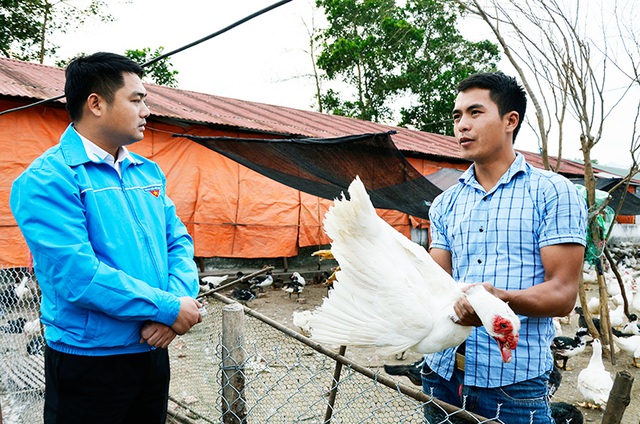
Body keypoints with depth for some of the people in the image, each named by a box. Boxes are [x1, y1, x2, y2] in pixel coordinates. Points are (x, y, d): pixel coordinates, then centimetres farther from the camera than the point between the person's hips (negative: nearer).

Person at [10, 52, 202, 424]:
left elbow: (178, 241, 8)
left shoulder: (149, 172, 7)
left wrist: (182, 298, -13)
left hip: (153, 349, 7)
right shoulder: (48, 180, -16)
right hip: (88, 361, -7)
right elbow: (77, 277, -24)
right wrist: (170, 308, -19)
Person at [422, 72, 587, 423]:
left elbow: (562, 294, -10)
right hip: (443, 371, 5)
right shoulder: (446, 204, 10)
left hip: (514, 379, -4)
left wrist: (502, 299, -29)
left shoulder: (553, 192, -5)